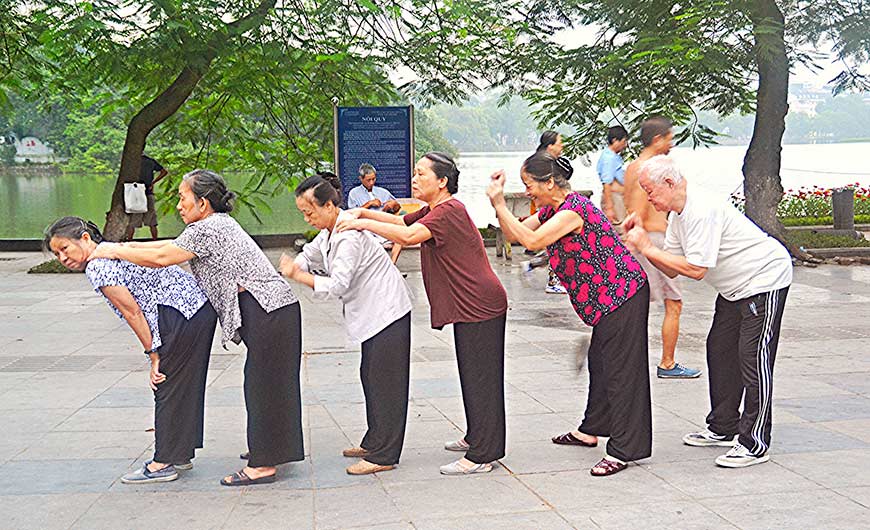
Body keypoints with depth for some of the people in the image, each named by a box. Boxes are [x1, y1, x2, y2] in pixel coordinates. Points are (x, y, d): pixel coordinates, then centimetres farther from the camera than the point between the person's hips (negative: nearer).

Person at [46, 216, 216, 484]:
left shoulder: (97, 267, -10)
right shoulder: (114, 250, 19)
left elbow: (133, 313, -11)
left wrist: (155, 357, -4)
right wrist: (157, 356, 14)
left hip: (182, 316, -10)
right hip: (201, 305, 10)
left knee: (168, 388, 0)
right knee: (186, 385, 17)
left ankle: (163, 463, 9)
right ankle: (181, 453, 27)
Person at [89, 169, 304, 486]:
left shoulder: (208, 229, -12)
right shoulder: (219, 224, 20)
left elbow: (161, 258, -14)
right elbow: (171, 245, 24)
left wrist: (117, 252, -2)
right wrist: (125, 247, 20)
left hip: (266, 311, -10)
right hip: (275, 307, 10)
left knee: (262, 384, -6)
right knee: (266, 383, 17)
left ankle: (263, 465, -2)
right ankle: (269, 449, 28)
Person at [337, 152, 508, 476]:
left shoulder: (449, 210, -18)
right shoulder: (433, 210, 17)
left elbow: (409, 235, -30)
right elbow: (402, 222, 21)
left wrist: (364, 223, -22)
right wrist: (363, 213, 5)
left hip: (480, 306, -11)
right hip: (468, 307, 11)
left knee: (480, 379, -7)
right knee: (472, 376, 19)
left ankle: (481, 456, -4)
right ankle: (477, 438, 32)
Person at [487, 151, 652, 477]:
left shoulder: (573, 209, -21)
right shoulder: (552, 210, 10)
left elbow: (531, 241, -29)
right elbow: (515, 234, 13)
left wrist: (499, 203, -22)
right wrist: (498, 204, -1)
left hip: (623, 294, -11)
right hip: (607, 298, 11)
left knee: (621, 370, -7)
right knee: (599, 363, 20)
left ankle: (623, 450, -3)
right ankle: (591, 430, 35)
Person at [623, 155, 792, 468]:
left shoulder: (702, 211, -27)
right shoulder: (678, 216, 4)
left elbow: (696, 269, -30)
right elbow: (672, 270, 5)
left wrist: (649, 248, -24)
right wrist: (642, 241, -7)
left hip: (765, 279, -10)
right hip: (735, 287, 10)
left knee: (753, 358, -11)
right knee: (720, 350, 11)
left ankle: (755, 445, -8)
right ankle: (723, 428, 22)